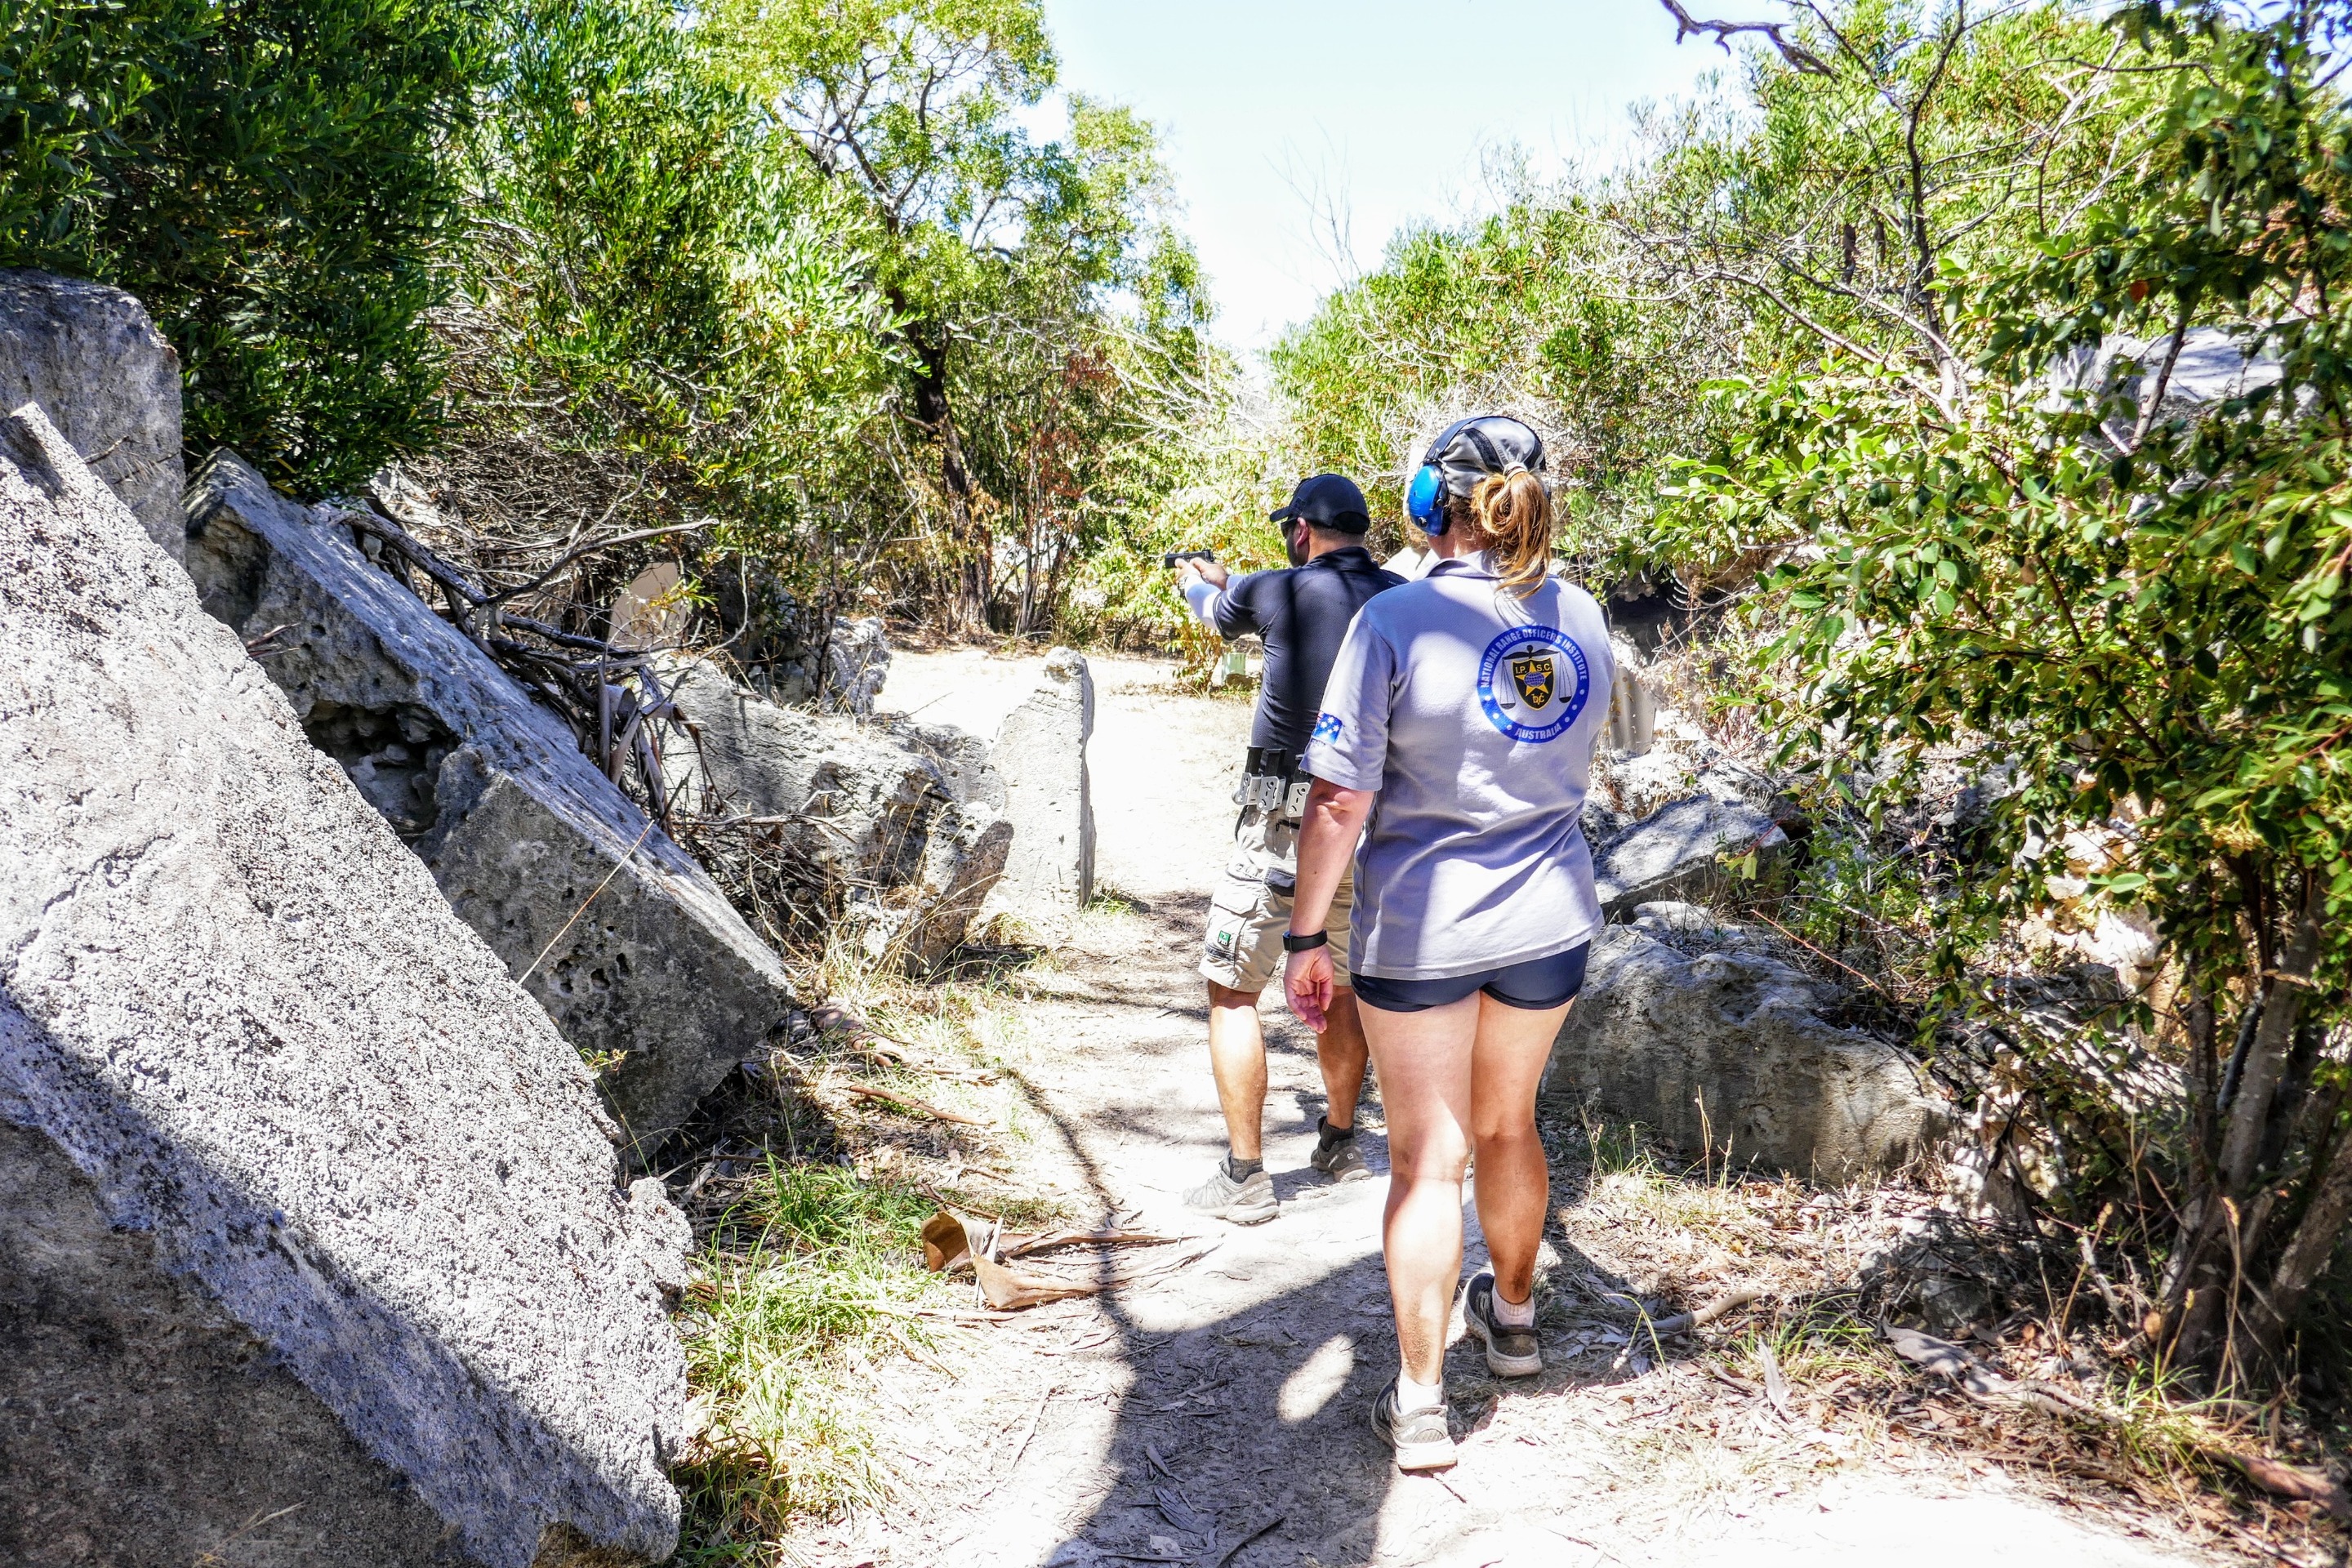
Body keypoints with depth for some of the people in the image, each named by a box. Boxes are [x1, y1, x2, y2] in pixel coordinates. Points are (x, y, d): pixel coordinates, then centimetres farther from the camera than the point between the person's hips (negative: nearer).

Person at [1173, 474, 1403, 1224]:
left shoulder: (1282, 591, -9)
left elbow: (1216, 612, 13)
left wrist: (1195, 579, 38)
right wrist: (1224, 577, 35)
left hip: (1285, 824, -5)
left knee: (1232, 991, 4)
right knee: (1338, 984, 22)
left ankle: (1244, 1176, 3)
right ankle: (1340, 1140, 35)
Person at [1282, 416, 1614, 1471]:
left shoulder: (1396, 621, -17)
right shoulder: (1580, 617, 0)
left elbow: (1339, 800, -17)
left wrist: (1307, 933, -8)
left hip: (1421, 928, -4)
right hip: (1549, 919, 5)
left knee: (1428, 1157, 6)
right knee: (1507, 1123, 24)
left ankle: (1419, 1403, 12)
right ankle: (1512, 1318, 44)